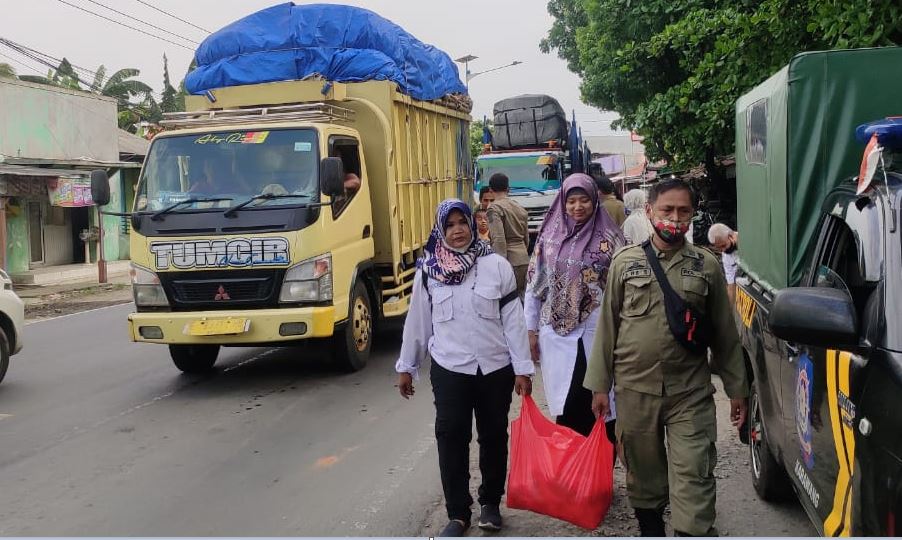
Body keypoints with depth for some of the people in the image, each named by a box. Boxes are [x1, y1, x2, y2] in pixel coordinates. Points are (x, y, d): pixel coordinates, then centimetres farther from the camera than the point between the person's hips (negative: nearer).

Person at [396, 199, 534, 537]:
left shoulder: (496, 266, -4)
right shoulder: (428, 272, 0)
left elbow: (513, 319, -3)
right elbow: (417, 322, 7)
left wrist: (523, 368, -4)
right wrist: (406, 366, 10)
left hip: (495, 369, 0)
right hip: (449, 370, 0)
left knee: (494, 437, 12)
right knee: (451, 439, 0)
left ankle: (491, 503, 30)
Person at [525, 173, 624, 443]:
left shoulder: (610, 237, 0)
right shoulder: (549, 236, 6)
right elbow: (534, 284, 9)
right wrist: (531, 330, 8)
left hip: (599, 332, -1)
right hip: (558, 332, 2)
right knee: (566, 405, 3)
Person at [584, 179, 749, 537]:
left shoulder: (707, 265, 3)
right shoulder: (625, 262, 3)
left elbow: (725, 333, 8)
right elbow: (607, 326, 5)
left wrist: (737, 389, 9)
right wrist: (599, 385, 3)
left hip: (691, 393, -1)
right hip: (635, 389, 1)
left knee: (693, 477, -4)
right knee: (643, 472, 13)